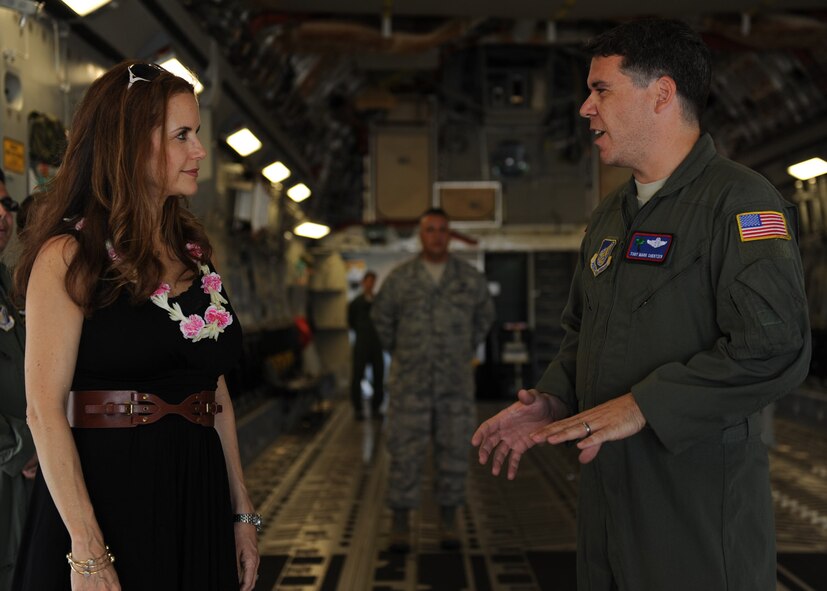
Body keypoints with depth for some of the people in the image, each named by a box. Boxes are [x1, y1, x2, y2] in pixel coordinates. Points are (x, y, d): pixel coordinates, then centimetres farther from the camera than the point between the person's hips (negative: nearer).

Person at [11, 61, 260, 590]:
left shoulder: (193, 251, 11)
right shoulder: (70, 255, -9)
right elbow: (45, 411, -15)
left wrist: (242, 510, 11)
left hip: (198, 498, 6)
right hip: (107, 492, -6)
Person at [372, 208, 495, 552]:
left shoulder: (469, 277, -1)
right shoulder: (400, 278, -4)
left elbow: (485, 314, 17)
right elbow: (381, 316, 13)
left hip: (455, 382, 1)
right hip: (411, 382, -1)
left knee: (453, 450, 4)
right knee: (406, 450, -2)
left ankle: (448, 522, 17)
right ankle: (400, 526, 8)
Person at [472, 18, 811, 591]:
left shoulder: (740, 200, -13)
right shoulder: (609, 217, 15)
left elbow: (775, 347, -24)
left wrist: (641, 405, -23)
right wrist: (556, 400, 3)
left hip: (701, 508, -8)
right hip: (608, 496, 8)